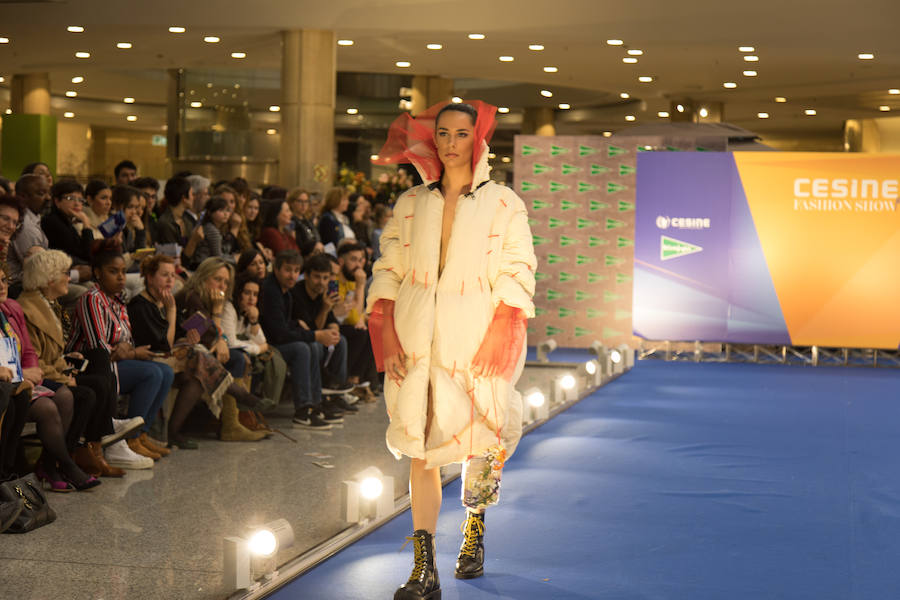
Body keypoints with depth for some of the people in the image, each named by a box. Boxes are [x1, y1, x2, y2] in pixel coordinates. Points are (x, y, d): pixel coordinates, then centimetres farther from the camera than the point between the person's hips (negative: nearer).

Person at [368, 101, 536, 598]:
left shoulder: (503, 205, 2)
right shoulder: (411, 204, 11)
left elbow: (516, 278, -3)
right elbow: (388, 272, 9)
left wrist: (495, 343, -13)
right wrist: (387, 337, -2)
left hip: (475, 338, -2)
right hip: (416, 339, 2)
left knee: (478, 442, 4)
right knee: (420, 448, -2)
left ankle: (474, 535, 32)